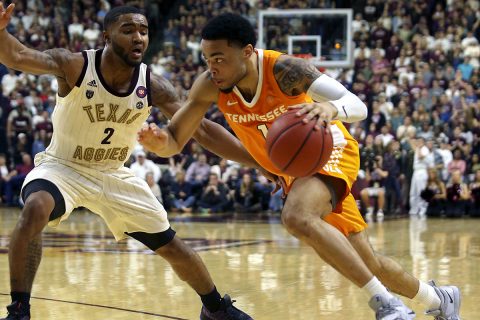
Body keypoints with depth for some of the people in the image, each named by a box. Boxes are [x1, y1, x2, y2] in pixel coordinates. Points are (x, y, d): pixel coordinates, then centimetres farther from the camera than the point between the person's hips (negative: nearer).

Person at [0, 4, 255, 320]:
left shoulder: (153, 86, -16)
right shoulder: (75, 66, -25)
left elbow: (202, 130, -12)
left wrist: (258, 161, -20)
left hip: (114, 175, 4)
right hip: (63, 167, -3)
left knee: (171, 245, 9)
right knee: (34, 210, -36)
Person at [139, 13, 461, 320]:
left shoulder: (283, 69, -31)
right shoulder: (210, 86, -18)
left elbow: (358, 106, -37)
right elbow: (174, 142, -14)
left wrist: (331, 108, -60)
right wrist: (157, 142, -38)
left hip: (329, 151, -6)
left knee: (297, 216, -37)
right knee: (366, 262, 12)